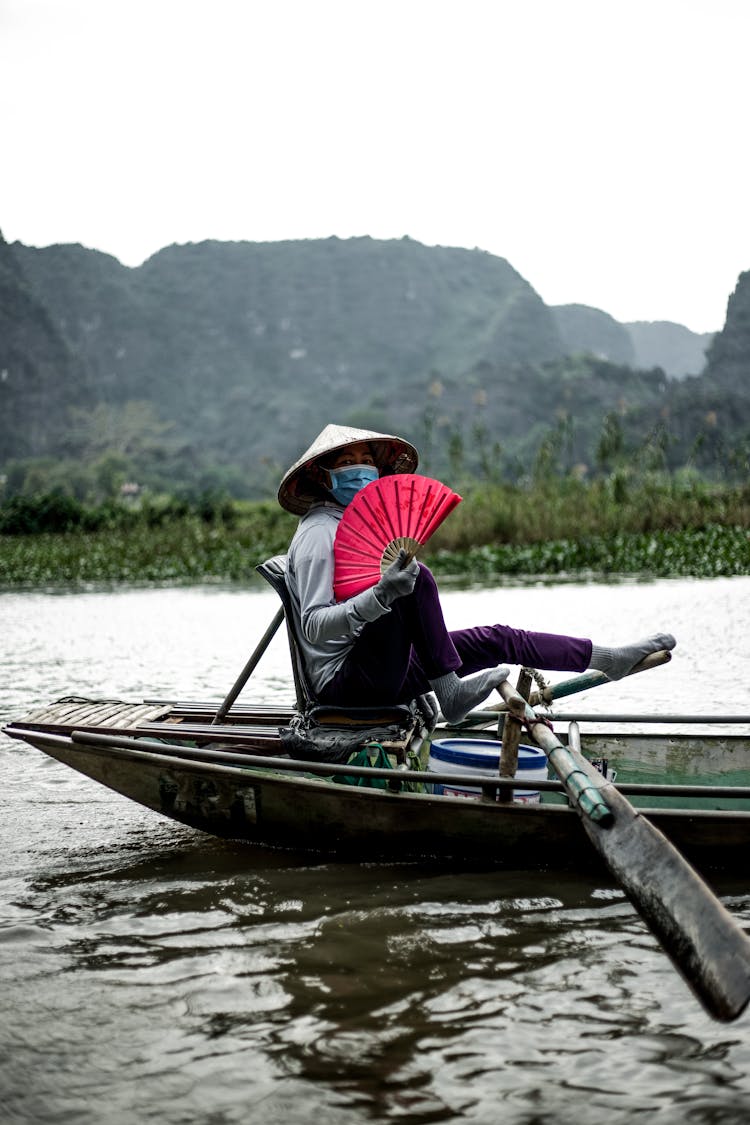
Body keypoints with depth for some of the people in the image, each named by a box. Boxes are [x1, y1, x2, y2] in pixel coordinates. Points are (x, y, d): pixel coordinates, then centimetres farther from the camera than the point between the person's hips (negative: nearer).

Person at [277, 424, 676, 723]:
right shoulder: (318, 534, -12)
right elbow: (314, 627, -24)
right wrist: (381, 595, -35)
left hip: (382, 669, 10)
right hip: (345, 680, -10)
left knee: (497, 640, 9)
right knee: (417, 578, -27)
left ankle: (605, 657, 16)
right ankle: (450, 693, -25)